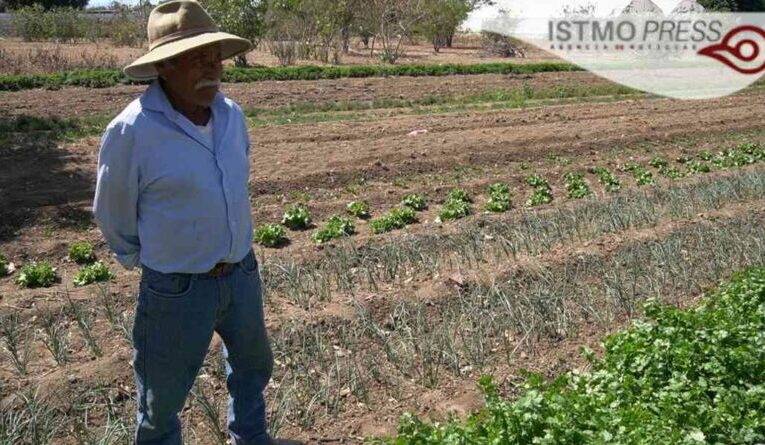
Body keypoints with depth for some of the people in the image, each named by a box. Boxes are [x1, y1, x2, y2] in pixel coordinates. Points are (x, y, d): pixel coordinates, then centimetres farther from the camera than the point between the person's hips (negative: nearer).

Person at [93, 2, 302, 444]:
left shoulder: (232, 114, -4)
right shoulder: (132, 131, -22)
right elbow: (114, 215, -7)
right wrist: (147, 262, 8)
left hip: (242, 276, 6)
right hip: (177, 289, -6)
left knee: (254, 364, 28)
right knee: (162, 397, 14)